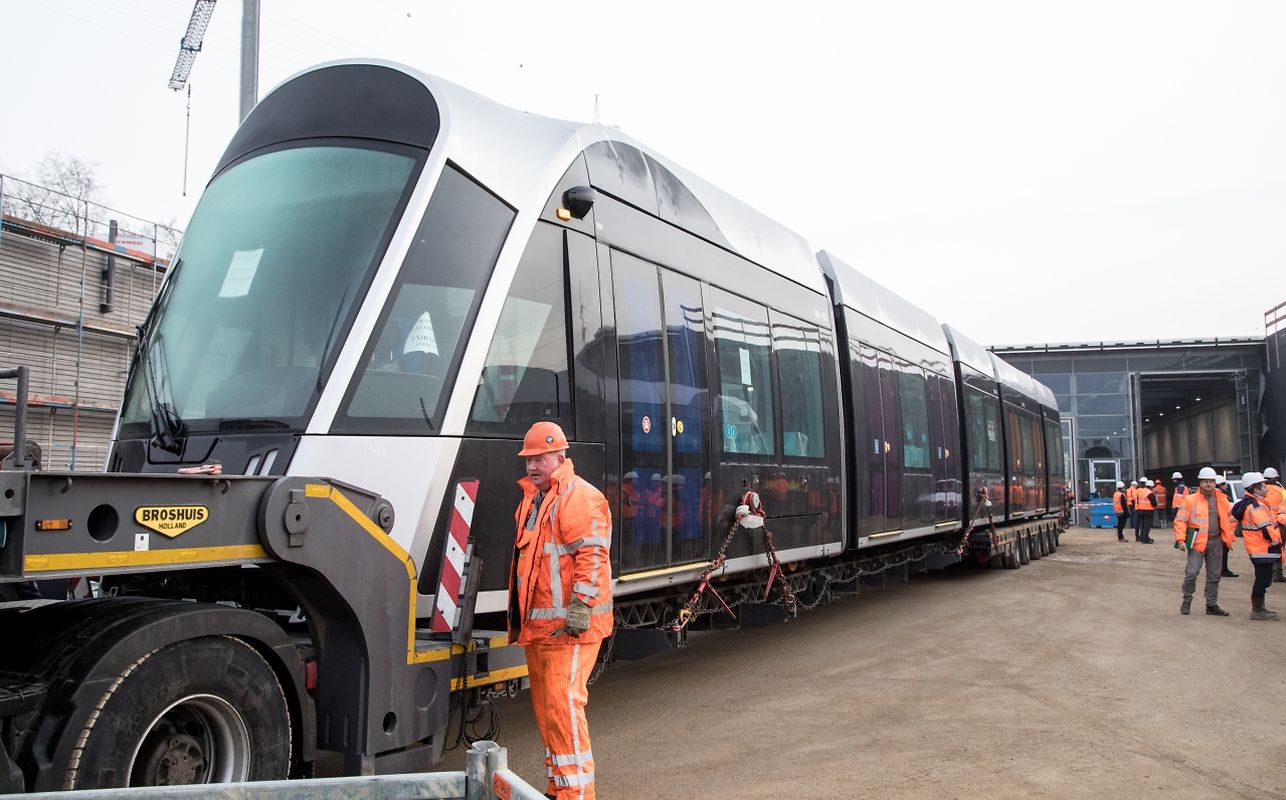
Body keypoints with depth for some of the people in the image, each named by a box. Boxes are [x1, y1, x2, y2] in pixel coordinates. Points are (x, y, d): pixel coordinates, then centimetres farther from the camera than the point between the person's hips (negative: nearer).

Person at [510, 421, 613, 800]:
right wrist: (518, 615, 25)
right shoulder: (532, 498, 18)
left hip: (568, 625, -10)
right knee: (545, 707, 15)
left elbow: (592, 556, -20)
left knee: (563, 704, -11)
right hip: (537, 623, 10)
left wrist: (580, 606, -25)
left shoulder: (579, 497, -12)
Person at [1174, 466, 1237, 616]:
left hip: (1216, 542, 4)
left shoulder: (1222, 500, 8)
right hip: (1197, 541, -4)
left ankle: (1211, 605, 21)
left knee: (1214, 575, 11)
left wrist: (1230, 537, 7)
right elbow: (1180, 521, -5)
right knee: (1191, 573, -7)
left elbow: (1231, 518, 15)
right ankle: (1187, 601, 11)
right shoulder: (1191, 500, -4)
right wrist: (1180, 539, -12)